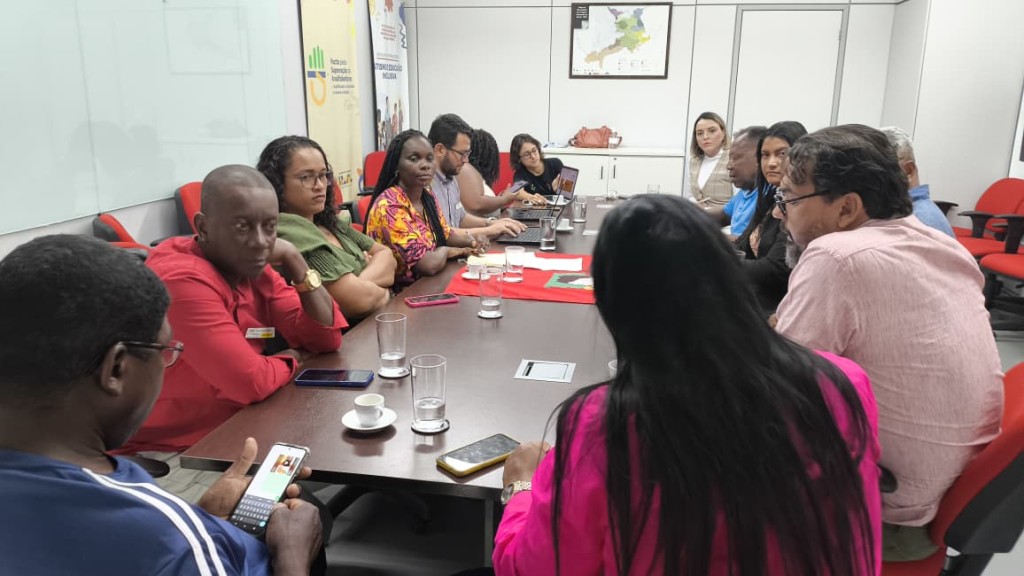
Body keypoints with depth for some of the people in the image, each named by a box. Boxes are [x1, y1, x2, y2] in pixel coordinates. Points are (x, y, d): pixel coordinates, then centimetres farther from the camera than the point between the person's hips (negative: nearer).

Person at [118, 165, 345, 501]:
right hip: (166, 455, -8)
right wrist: (290, 359, -7)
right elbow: (251, 382, -29)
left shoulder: (252, 267, 2)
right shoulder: (182, 280, -24)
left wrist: (294, 261, -10)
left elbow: (326, 339, 0)